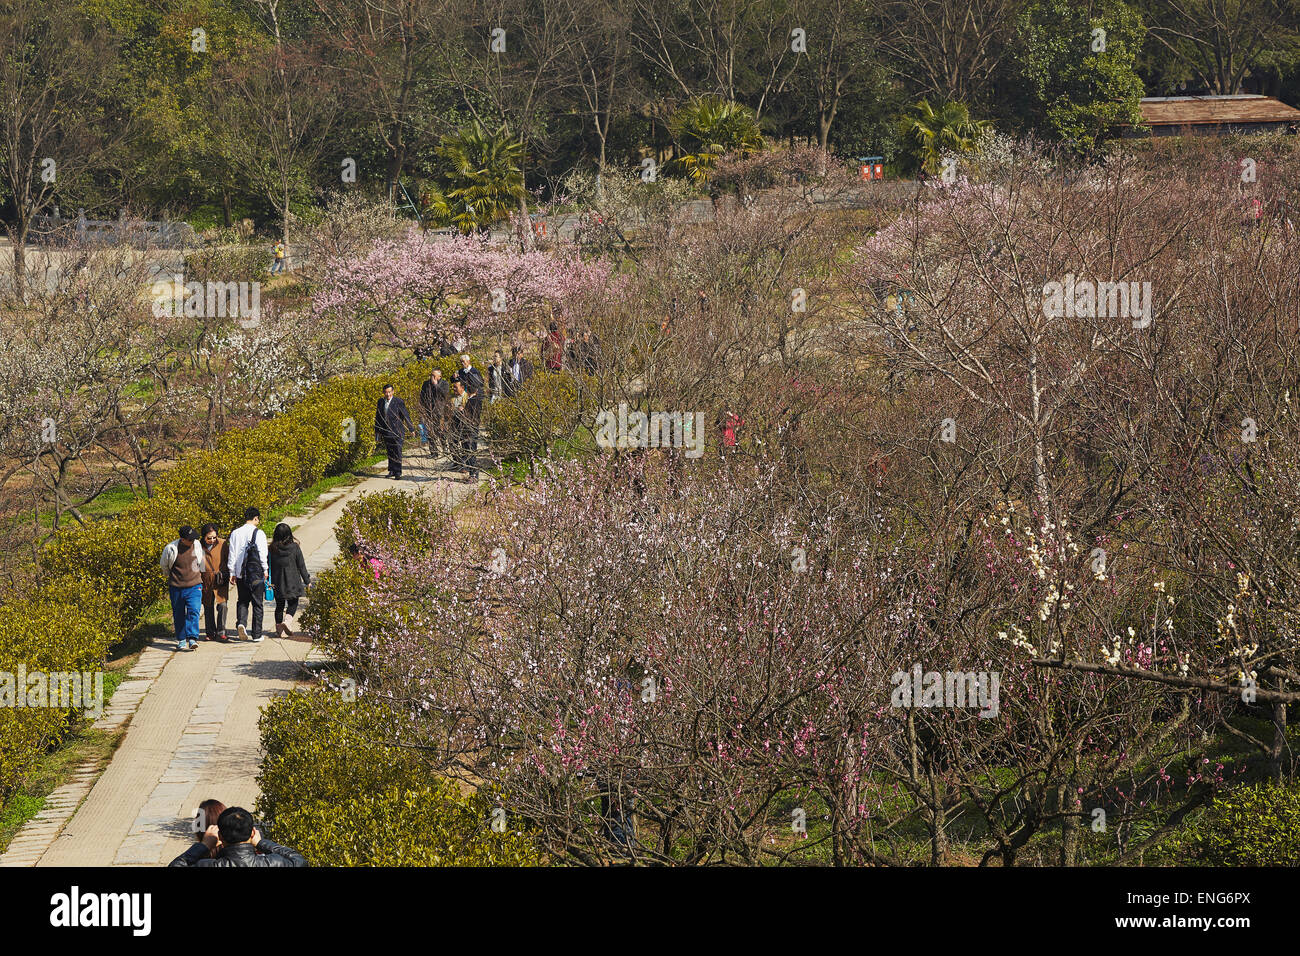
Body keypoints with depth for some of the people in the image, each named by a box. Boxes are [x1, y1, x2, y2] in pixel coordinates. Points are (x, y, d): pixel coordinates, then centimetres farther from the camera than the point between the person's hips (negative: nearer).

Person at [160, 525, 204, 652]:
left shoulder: (197, 545, -4)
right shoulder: (171, 549, -12)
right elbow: (164, 564, 9)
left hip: (194, 586, 1)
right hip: (177, 588, -1)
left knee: (193, 611, -15)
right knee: (179, 615, 6)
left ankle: (192, 639, -17)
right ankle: (181, 640, 18)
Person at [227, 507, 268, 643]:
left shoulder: (235, 533, 4)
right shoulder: (258, 533, -9)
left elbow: (232, 555, 6)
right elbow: (262, 553, -8)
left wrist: (232, 572, 12)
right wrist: (265, 570, 4)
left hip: (240, 574, 3)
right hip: (256, 574, -3)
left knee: (242, 600, 15)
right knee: (257, 603, 5)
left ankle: (240, 622, -12)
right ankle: (257, 635, 6)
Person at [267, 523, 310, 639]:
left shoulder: (272, 549, -5)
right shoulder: (294, 547, -8)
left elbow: (269, 565, 0)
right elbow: (301, 565, -3)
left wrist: (269, 581, 10)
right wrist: (307, 581, 6)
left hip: (277, 581, 2)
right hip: (292, 581, -2)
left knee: (279, 605, 12)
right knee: (293, 603, 11)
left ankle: (279, 630, 14)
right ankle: (287, 622, -13)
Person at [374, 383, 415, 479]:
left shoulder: (398, 402, -7)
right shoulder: (381, 402, 8)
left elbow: (406, 416, -3)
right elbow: (378, 416, 16)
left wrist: (411, 429, 0)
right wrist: (377, 431, 17)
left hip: (397, 432, -5)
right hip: (386, 432, 5)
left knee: (397, 452, -6)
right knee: (390, 452, 11)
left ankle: (398, 473, -3)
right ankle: (392, 471, 22)